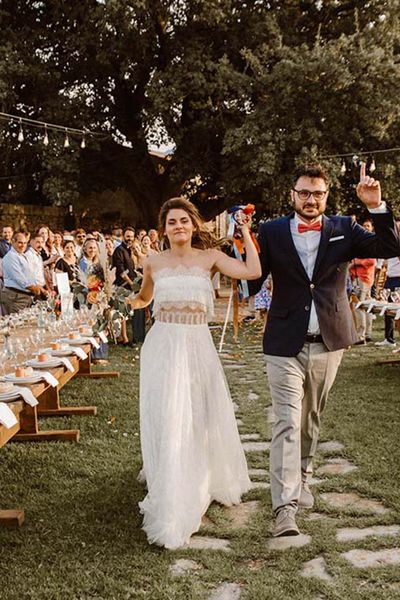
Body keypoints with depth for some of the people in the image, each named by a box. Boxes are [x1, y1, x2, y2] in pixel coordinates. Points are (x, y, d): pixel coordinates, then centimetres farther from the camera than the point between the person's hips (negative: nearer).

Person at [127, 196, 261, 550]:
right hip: (163, 346, 0)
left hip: (198, 347, 0)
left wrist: (245, 233, -7)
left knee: (201, 420, 13)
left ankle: (204, 486, 40)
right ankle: (171, 509, 7)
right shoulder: (155, 263, 6)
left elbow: (253, 271, -12)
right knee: (167, 424, -3)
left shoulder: (210, 257, 2)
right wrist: (129, 302, 11)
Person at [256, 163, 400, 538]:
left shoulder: (343, 229, 4)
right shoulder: (272, 232, 1)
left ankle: (302, 476, 41)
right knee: (287, 423, -9)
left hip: (328, 344, 3)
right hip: (286, 346, -2)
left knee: (311, 419, 19)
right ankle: (284, 507, -11)